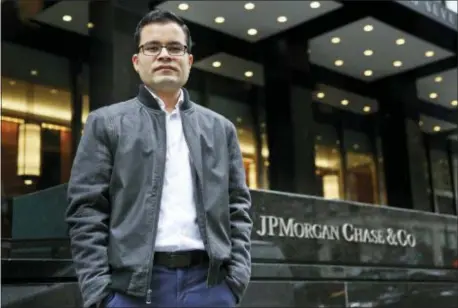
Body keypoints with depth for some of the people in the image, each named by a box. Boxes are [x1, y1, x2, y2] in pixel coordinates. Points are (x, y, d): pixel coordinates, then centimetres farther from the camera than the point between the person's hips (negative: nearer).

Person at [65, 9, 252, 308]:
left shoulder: (220, 128, 14)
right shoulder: (106, 123, 6)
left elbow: (238, 207, 12)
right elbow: (87, 209, 0)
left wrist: (237, 275, 0)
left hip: (210, 283, 2)